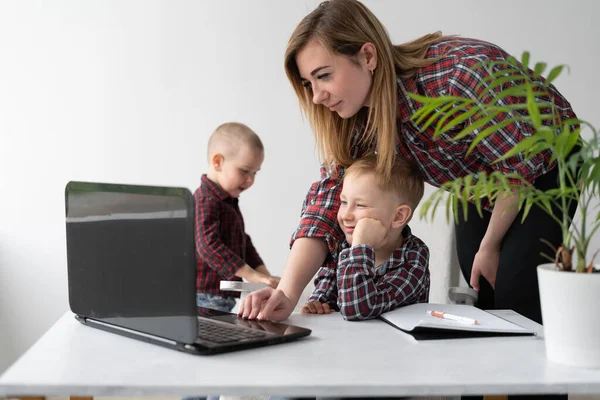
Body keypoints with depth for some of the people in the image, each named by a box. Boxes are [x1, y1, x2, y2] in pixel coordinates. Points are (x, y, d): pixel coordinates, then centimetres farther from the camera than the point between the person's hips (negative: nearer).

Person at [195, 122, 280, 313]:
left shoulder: (229, 202, 20)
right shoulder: (206, 201, -13)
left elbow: (243, 243, 25)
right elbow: (208, 245, -25)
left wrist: (265, 275, 11)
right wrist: (252, 276, -27)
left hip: (223, 296, 9)